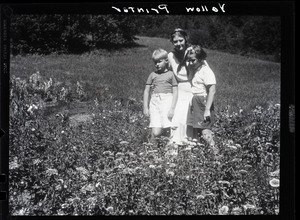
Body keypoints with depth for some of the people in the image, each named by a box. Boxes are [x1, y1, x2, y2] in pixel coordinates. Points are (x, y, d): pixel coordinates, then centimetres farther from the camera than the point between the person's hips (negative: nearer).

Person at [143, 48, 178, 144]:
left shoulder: (171, 74, 5)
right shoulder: (152, 75, 11)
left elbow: (175, 92, 2)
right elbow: (146, 91, 14)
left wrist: (172, 108, -6)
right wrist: (145, 107, 8)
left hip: (167, 101, -2)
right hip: (154, 103, 2)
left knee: (167, 132, -9)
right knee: (156, 133, -8)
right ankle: (152, 143, 18)